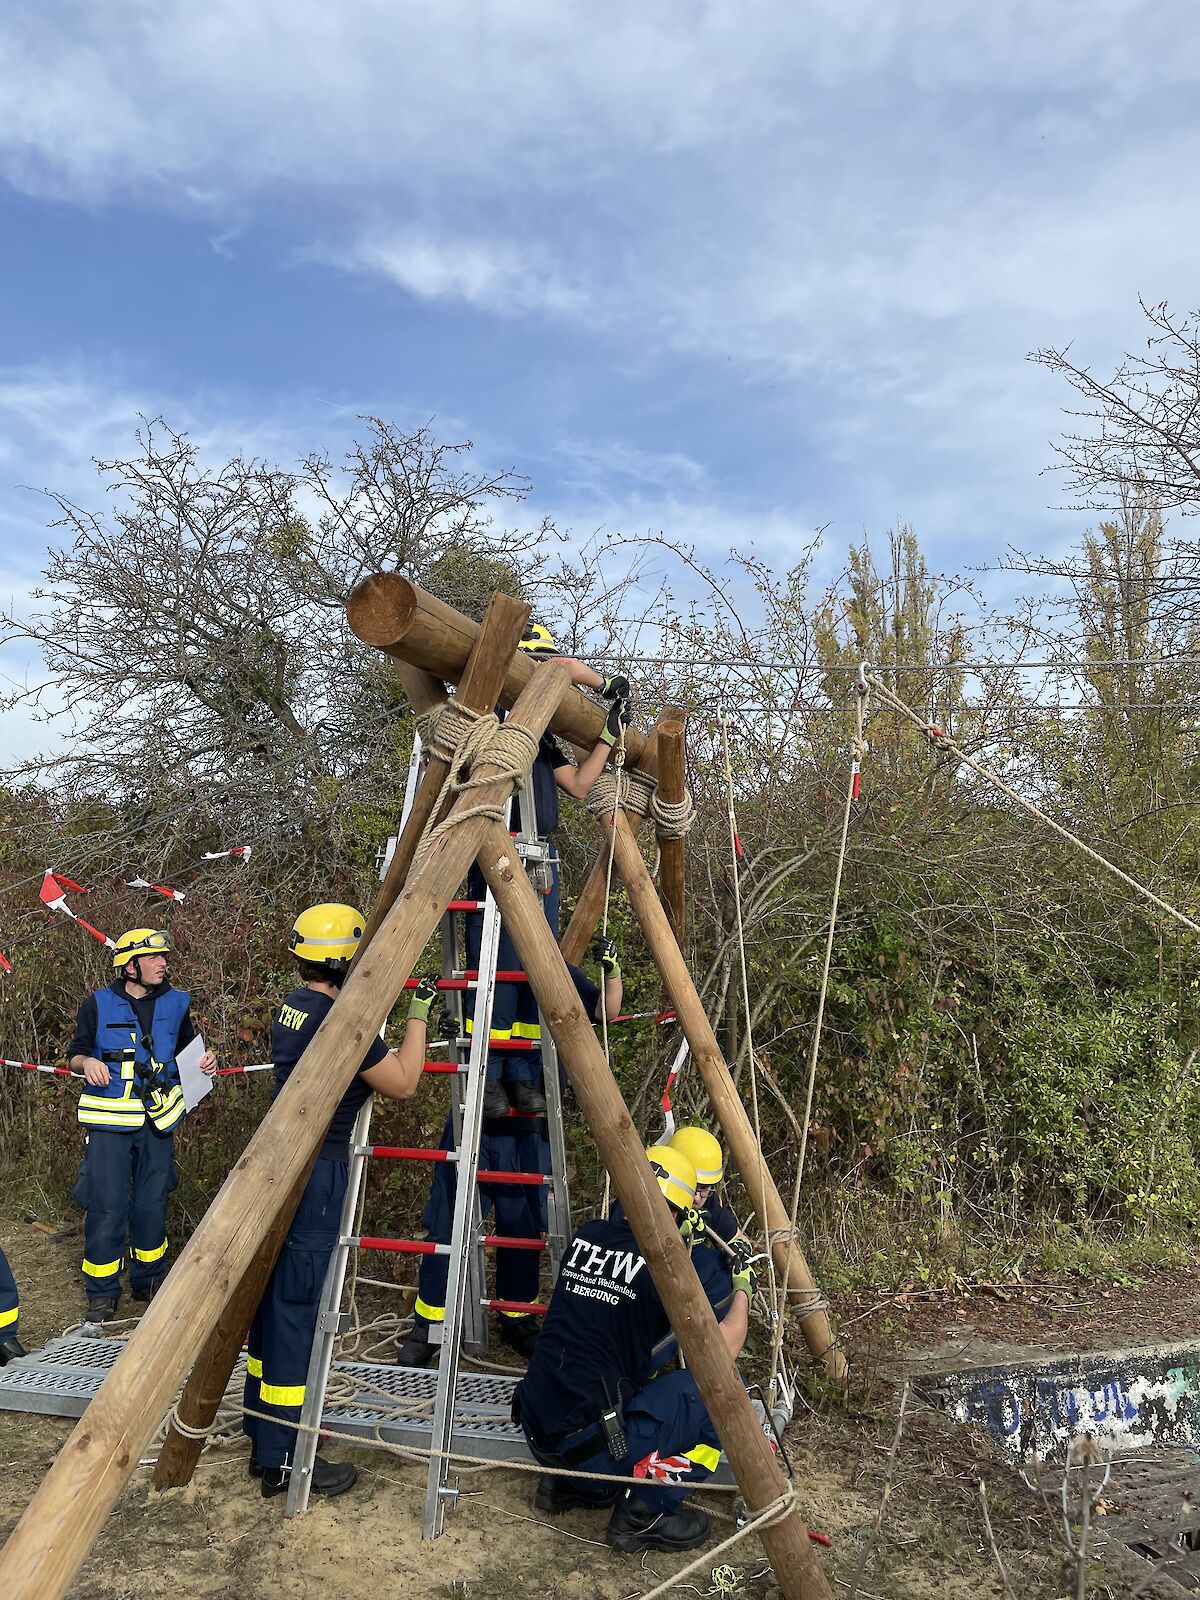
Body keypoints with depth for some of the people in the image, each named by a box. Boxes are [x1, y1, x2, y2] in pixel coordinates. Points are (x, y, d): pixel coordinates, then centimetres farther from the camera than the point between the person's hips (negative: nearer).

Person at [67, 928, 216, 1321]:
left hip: (158, 1119, 3)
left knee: (152, 1203, 11)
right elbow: (74, 1053, 4)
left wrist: (204, 1064, -3)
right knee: (107, 1207, -3)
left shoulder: (176, 1003, 6)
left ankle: (148, 1280, 29)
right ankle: (102, 1293, 14)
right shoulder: (98, 1004, -2)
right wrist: (87, 1062, -18)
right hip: (110, 1121, -3)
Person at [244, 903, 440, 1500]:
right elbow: (402, 1084, -11)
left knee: (273, 1299, 16)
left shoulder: (292, 1007, 8)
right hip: (312, 1176, -10)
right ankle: (283, 1460, 8)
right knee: (297, 1309, -2)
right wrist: (419, 1011, -4)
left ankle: (263, 1437, 29)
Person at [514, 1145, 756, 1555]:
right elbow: (722, 1348, -9)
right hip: (589, 1445, -7)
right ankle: (646, 1513, 4)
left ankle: (567, 1484, 19)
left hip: (535, 1432, 7)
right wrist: (743, 1289, 10)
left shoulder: (586, 1236, 5)